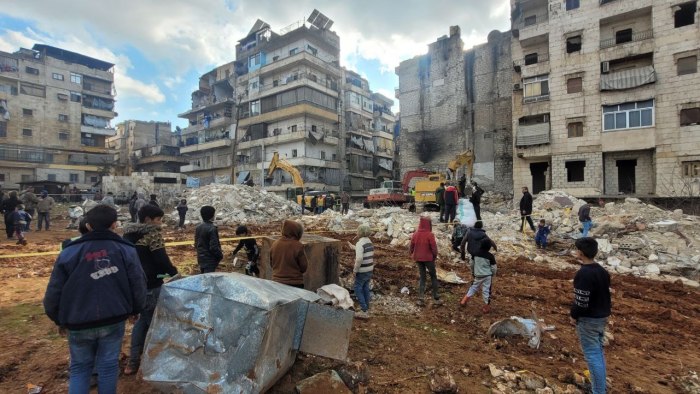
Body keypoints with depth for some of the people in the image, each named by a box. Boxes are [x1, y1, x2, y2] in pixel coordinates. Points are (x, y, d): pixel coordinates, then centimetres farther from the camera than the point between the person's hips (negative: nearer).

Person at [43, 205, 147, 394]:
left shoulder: (69, 252, -4)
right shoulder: (126, 250, -7)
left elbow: (54, 292, 0)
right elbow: (138, 286, -5)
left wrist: (59, 320, 17)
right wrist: (135, 309, 14)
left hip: (79, 323, 1)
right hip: (114, 321, -1)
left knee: (80, 367, 20)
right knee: (108, 366, 14)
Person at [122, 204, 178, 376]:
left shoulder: (129, 233, 10)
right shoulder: (152, 233, -16)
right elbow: (161, 259, -20)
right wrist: (174, 273, -6)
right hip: (150, 285, -8)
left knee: (142, 319, 21)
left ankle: (133, 361, 27)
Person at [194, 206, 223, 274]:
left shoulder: (198, 227, 5)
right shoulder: (212, 228, -21)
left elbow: (196, 244, 13)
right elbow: (214, 247, -22)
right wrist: (220, 255, -7)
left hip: (201, 259, 9)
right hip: (210, 260, -9)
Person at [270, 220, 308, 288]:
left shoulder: (275, 244, -3)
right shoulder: (298, 246, -16)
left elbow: (271, 263, 10)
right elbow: (304, 267, -9)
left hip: (277, 282, 4)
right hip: (295, 284, -4)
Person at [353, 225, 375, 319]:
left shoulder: (360, 243, -21)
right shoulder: (369, 242, 6)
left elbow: (359, 259, -27)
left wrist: (355, 270, -17)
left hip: (362, 271, -8)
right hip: (369, 269, 8)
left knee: (358, 289, 3)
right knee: (365, 289, 17)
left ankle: (364, 311, 5)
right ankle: (367, 309, 25)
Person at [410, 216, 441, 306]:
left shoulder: (415, 234, -2)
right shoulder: (430, 235, -17)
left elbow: (412, 246, 3)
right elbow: (434, 247, -14)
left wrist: (414, 255, 16)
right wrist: (435, 256, 3)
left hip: (418, 259, 4)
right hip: (428, 258, -4)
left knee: (422, 277, 13)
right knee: (433, 277, 13)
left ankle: (420, 299, 8)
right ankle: (436, 298, 18)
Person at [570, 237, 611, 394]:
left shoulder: (583, 273, -25)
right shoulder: (602, 271, 5)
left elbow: (581, 300, -24)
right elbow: (606, 295, 14)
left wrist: (573, 316, -9)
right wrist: (605, 313, 24)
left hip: (588, 319, -9)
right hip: (601, 317, 9)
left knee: (592, 355, 0)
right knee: (599, 352, 20)